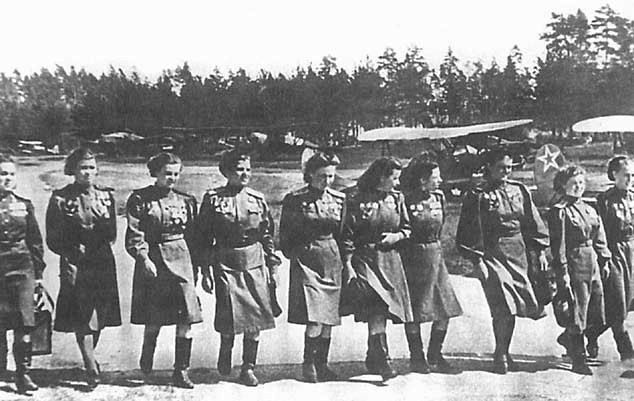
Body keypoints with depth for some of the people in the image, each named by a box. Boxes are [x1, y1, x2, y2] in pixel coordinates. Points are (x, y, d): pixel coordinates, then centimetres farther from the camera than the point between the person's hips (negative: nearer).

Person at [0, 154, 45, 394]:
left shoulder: (24, 206, 10)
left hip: (22, 269, 2)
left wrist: (38, 273, 9)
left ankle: (23, 373, 2)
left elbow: (35, 242, 12)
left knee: (25, 324, -6)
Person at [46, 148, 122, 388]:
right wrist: (71, 253, -9)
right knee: (83, 316, -9)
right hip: (74, 265, -3)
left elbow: (111, 235, 8)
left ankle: (88, 358, 29)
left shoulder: (105, 196, 8)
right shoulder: (60, 198, -1)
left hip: (103, 264, 3)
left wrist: (102, 221, -9)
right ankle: (91, 368, -5)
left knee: (99, 316, 8)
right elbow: (53, 239, -1)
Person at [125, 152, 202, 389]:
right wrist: (144, 258, -18)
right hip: (153, 261, -3)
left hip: (181, 260, 3)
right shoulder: (140, 199, -2)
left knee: (186, 318, -5)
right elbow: (134, 235, -7)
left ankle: (181, 370, 5)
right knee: (154, 319, 4)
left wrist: (195, 265, 11)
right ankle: (146, 362, 31)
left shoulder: (186, 200, 9)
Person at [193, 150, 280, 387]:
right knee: (230, 319, -4)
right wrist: (205, 271, -4)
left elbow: (268, 236, 11)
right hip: (226, 265, -2)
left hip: (255, 264, 3)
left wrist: (273, 268, 7)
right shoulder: (213, 199, -1)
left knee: (256, 318, 1)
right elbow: (203, 238, 0)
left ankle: (248, 367, 16)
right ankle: (225, 356, 27)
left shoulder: (258, 200, 7)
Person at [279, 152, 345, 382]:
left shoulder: (339, 199, 8)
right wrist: (293, 255, -3)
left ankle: (322, 364, 19)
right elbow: (285, 234, 3)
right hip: (306, 259, -4)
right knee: (314, 316, -12)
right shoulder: (294, 200, -3)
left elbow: (345, 233, 13)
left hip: (333, 260, 4)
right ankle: (308, 364, 5)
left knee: (329, 317, 7)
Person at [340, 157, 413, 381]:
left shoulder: (397, 198, 8)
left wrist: (396, 236, -5)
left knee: (380, 311, 9)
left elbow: (407, 228, 16)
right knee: (376, 308, -18)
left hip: (390, 261, 5)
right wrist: (348, 265, -12)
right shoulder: (358, 202, -8)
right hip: (365, 259, -5)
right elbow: (347, 236, -7)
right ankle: (382, 360, -16)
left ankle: (373, 360, 24)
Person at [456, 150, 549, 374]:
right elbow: (468, 232, -6)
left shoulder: (519, 191, 10)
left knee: (513, 307, 7)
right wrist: (476, 260, -12)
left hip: (519, 253, 5)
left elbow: (533, 222, 15)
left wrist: (539, 251, 10)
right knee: (504, 308, -10)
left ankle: (503, 353, 24)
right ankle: (501, 356, 6)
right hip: (492, 253, -5)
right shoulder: (477, 196, -4)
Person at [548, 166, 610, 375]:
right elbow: (558, 245, -12)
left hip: (593, 264, 7)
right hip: (575, 265, -7)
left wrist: (604, 261, 9)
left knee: (596, 313, 8)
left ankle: (568, 338, 32)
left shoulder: (589, 210, 15)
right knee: (578, 313, -3)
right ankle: (578, 360, 8)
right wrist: (562, 271, -16)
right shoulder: (559, 212, -7)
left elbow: (600, 238, 18)